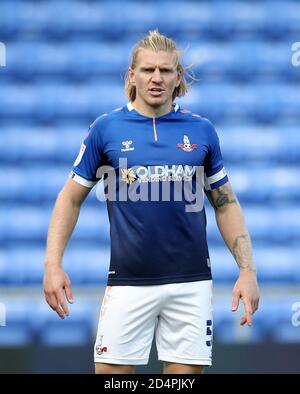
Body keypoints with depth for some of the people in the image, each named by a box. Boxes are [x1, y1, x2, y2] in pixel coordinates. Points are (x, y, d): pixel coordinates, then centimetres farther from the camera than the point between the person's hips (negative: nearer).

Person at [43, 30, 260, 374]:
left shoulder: (202, 131, 5)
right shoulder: (105, 129, 1)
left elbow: (226, 204, 12)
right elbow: (71, 198, 7)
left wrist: (247, 270, 3)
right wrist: (53, 266, -3)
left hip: (191, 282, 1)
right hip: (128, 281, -1)